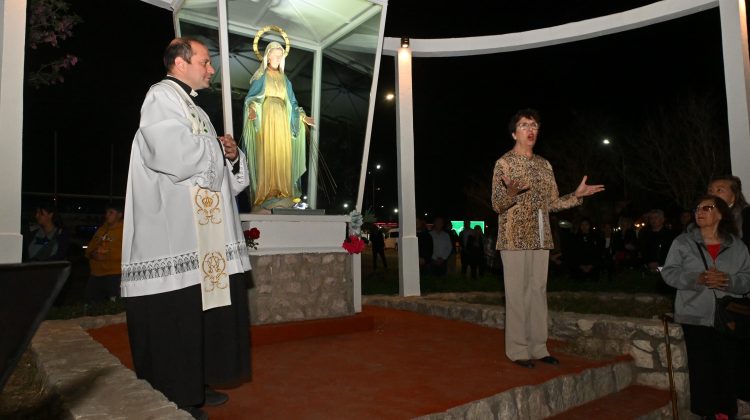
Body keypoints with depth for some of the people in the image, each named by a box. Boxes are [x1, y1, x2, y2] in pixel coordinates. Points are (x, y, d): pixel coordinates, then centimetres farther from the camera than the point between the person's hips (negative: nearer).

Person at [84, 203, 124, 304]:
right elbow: (90, 248, 21)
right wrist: (92, 254, -1)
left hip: (114, 275, -7)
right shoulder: (101, 229, 20)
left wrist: (107, 256, -18)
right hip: (95, 275, 7)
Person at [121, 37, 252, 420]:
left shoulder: (193, 107, 23)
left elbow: (212, 166, 25)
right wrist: (218, 147, -6)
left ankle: (196, 385, 22)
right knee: (177, 318, -3)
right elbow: (175, 156, -22)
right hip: (175, 230, -9)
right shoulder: (160, 97, -5)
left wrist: (232, 157, 3)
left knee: (200, 312, 11)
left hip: (203, 231, 9)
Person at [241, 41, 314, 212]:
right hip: (266, 120, -4)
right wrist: (251, 109, -24)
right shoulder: (261, 77, 5)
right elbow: (250, 98, -3)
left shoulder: (284, 79, 18)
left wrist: (302, 117, 6)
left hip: (282, 121, 4)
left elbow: (292, 102, 18)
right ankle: (265, 193, -6)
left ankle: (282, 191, 6)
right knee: (266, 155, -9)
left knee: (282, 155, 1)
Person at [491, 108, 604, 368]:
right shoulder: (504, 163, -3)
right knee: (517, 294, -3)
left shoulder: (545, 165, 15)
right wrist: (511, 193, -29)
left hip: (541, 238, 6)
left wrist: (577, 195, 4)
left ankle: (538, 347, 18)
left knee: (538, 292, 9)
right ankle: (517, 350, 5)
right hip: (515, 239, -6)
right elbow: (497, 205, -9)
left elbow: (552, 203, 17)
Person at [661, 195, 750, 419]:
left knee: (729, 368, 6)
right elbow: (669, 272, -3)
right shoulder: (682, 242, 1)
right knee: (702, 369, 3)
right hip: (696, 317, -1)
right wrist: (697, 279, -19)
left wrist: (728, 280, -18)